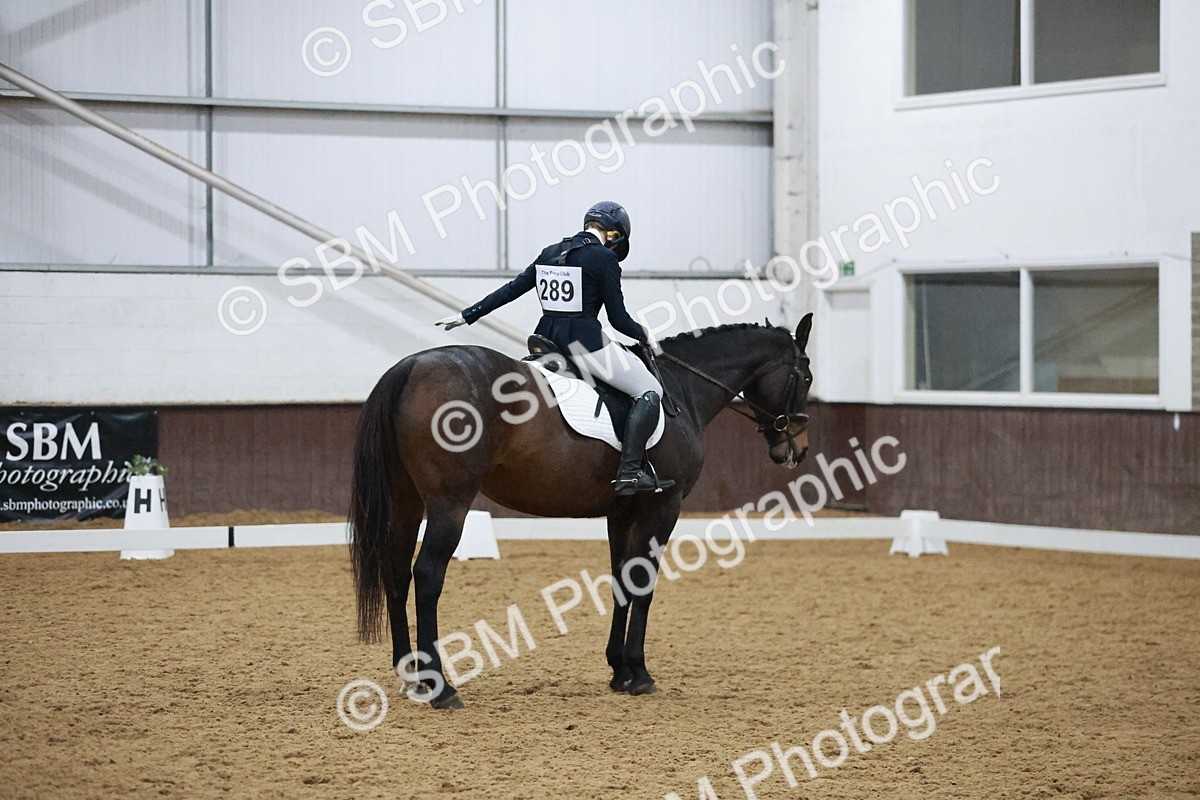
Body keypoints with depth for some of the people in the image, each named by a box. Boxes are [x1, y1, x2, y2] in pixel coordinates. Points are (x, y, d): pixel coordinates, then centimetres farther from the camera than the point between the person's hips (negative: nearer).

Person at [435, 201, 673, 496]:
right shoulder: (604, 258, -7)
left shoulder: (550, 253, 13)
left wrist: (466, 316, 25)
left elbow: (510, 290, 17)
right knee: (650, 391, -1)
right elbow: (618, 318, -7)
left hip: (545, 339, 7)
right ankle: (630, 470, -16)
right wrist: (644, 336, 13)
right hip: (585, 341, -7)